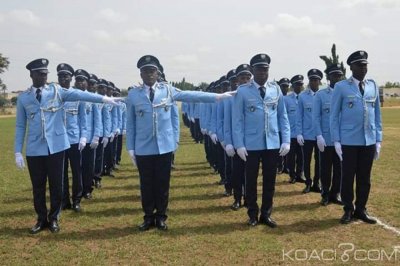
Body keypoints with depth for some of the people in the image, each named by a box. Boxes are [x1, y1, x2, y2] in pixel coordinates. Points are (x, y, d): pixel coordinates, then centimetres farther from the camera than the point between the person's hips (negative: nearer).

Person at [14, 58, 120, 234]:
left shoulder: (57, 91, 3)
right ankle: (41, 219, 25)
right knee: (38, 187, 9)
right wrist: (18, 152, 4)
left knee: (56, 185, 7)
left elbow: (79, 94, -11)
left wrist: (102, 98, -23)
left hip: (56, 146, -1)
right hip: (34, 150, 1)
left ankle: (54, 218, 23)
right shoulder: (23, 98, 6)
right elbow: (20, 126, 8)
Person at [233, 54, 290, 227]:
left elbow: (283, 116, 7)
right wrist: (239, 144, -9)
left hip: (273, 143, 3)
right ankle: (253, 215, 24)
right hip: (251, 144, -2)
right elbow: (238, 120, -4)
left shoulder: (276, 89, 4)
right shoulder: (243, 91, -4)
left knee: (270, 180, 11)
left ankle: (266, 214, 25)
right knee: (251, 180, 9)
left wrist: (286, 141, 0)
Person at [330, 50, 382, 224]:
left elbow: (377, 115, 10)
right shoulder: (341, 87, -3)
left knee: (365, 178, 11)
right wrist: (336, 140, -7)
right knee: (347, 177, 5)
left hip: (369, 141, 3)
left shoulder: (373, 86, 8)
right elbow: (334, 116, -2)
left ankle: (360, 210, 24)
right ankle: (348, 210, 19)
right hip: (348, 142, -3)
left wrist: (378, 139, 7)